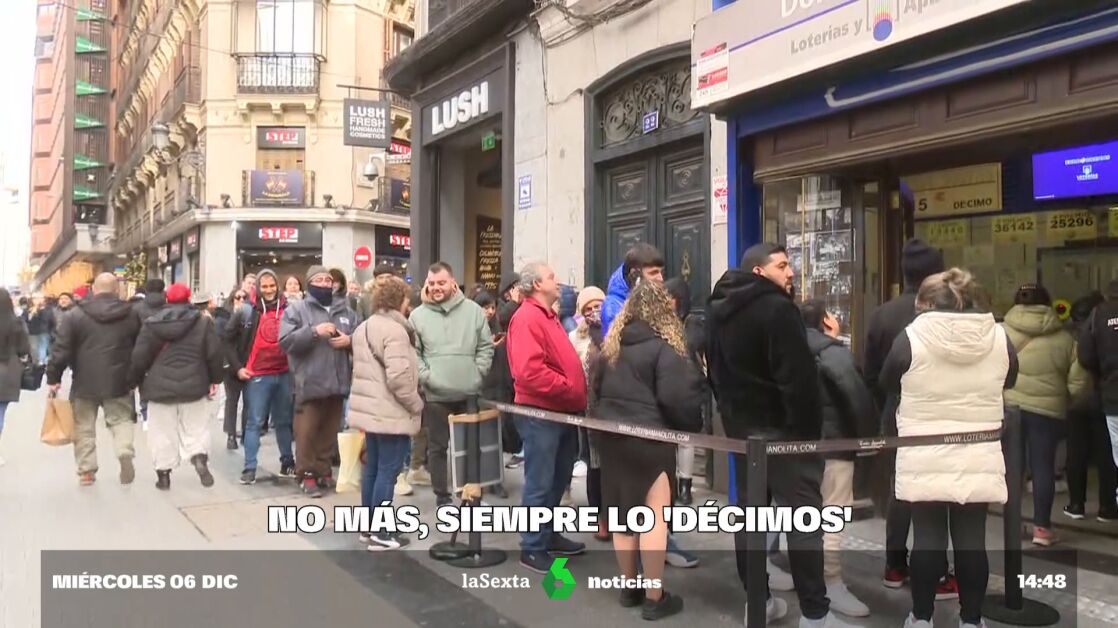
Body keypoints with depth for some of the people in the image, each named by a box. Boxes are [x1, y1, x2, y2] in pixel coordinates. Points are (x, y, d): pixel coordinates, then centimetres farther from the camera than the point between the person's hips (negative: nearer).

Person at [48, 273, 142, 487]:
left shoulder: (75, 315, -5)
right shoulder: (131, 314, 1)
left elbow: (61, 349, -7)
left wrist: (53, 377, 2)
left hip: (85, 382, -1)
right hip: (118, 382, 1)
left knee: (84, 427, 11)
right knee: (121, 420, 12)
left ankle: (86, 470, 13)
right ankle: (126, 452, -14)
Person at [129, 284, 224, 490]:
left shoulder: (151, 323, 0)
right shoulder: (203, 321, -1)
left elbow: (139, 357, 0)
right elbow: (214, 353, -1)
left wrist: (135, 381, 14)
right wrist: (215, 378, 11)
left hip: (160, 386, 0)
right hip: (193, 385, 0)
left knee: (162, 432, 9)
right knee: (195, 427, 10)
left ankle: (163, 474, 12)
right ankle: (200, 457, -11)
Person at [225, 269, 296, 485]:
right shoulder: (246, 312, -2)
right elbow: (227, 339, 3)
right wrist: (237, 367, -3)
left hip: (285, 373, 2)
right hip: (257, 375, -2)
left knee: (284, 421, 13)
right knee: (254, 422, 0)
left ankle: (287, 463, 24)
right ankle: (249, 468, 5)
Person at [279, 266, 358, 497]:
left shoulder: (346, 311, 12)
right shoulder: (296, 309, -1)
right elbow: (285, 341, -12)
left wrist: (350, 340, -7)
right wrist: (314, 331, -21)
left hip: (337, 381, 4)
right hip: (309, 382, -4)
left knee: (329, 430, 14)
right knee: (307, 431, 0)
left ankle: (324, 470, 26)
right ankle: (307, 474, 11)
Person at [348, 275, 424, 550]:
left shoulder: (364, 327, 15)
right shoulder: (394, 330, -18)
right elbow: (399, 377, -26)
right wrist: (416, 405, -12)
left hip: (370, 409, 10)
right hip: (391, 413, -10)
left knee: (372, 468, 15)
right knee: (388, 471, -3)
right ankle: (381, 533, 2)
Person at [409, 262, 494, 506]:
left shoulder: (473, 310, 2)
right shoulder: (418, 315, 0)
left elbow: (486, 346, 5)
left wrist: (478, 373, -3)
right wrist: (425, 376, -9)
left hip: (469, 392, 1)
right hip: (435, 394, -1)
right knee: (438, 447, 7)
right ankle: (442, 497, 20)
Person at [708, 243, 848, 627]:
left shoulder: (718, 310, 11)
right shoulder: (776, 308, -17)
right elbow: (798, 376, -22)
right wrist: (809, 428, -16)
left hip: (740, 424, 9)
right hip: (781, 426, -8)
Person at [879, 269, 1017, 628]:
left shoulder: (912, 337, -10)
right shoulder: (999, 338, -2)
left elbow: (886, 384, 4)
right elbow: (1008, 382, 16)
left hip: (924, 459, -2)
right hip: (979, 459, 2)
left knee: (927, 537, 6)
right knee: (972, 539, 9)